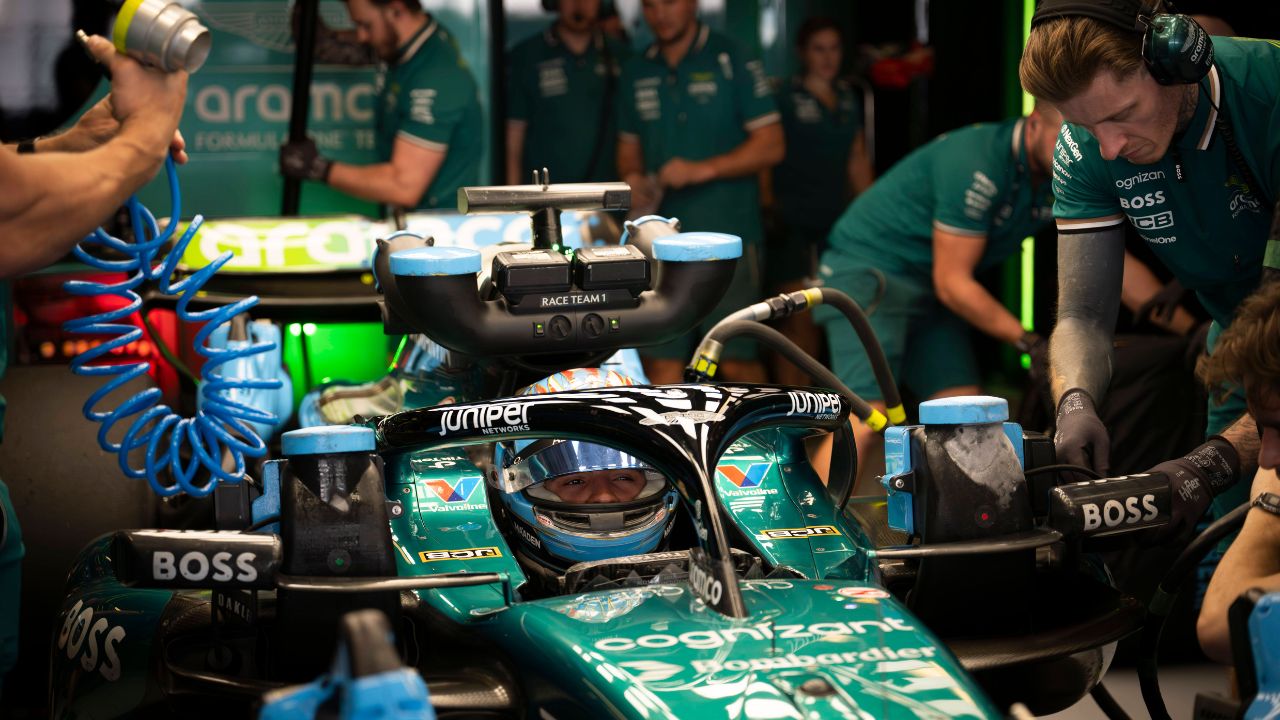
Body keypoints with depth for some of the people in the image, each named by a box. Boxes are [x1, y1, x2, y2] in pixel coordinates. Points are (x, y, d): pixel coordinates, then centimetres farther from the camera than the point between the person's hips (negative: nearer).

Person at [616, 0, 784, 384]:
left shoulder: (733, 61, -2)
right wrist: (631, 177, 0)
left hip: (726, 236, -4)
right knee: (661, 363, 3)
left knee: (736, 362, -5)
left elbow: (771, 145, -5)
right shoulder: (636, 72, 13)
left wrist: (702, 170, -16)